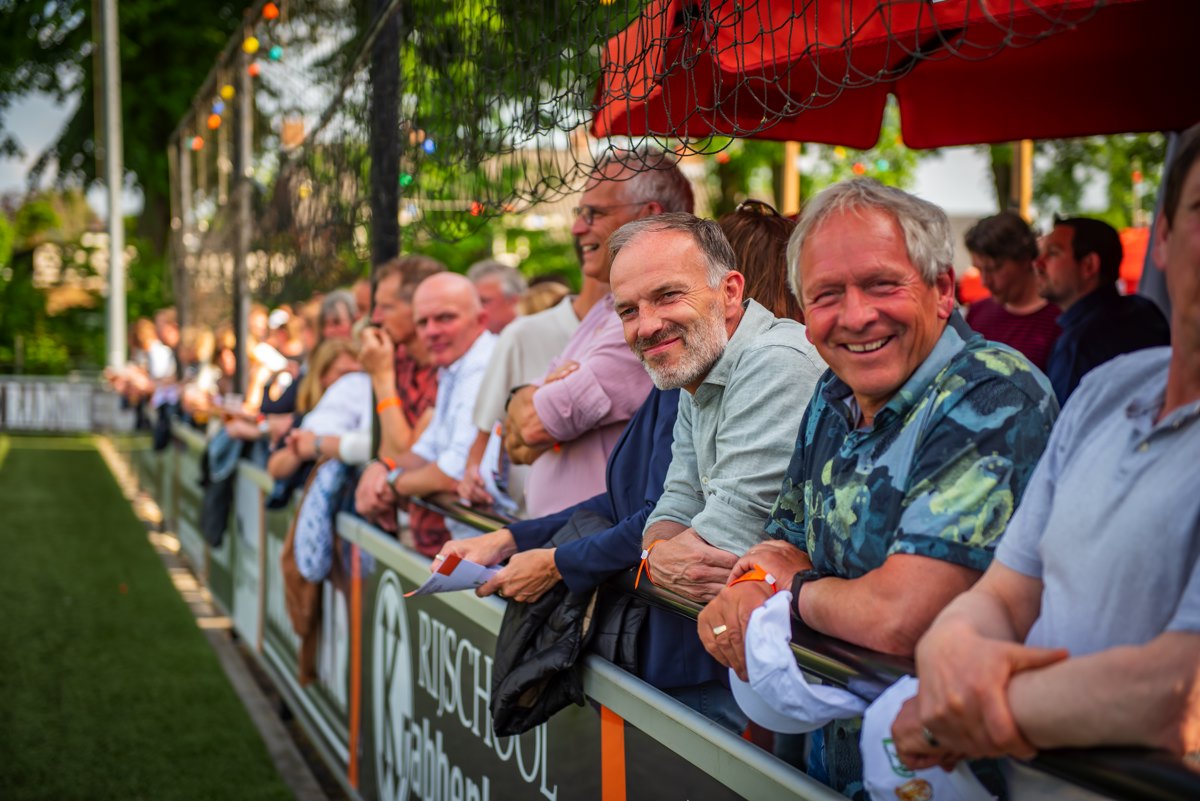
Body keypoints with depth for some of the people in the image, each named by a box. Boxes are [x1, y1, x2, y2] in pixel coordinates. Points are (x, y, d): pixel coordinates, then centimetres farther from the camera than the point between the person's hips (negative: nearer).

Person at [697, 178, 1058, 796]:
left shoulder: (994, 401, -22)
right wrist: (741, 599, -10)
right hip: (833, 741, 8)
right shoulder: (835, 399, 4)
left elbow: (898, 617, -30)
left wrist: (798, 589, -10)